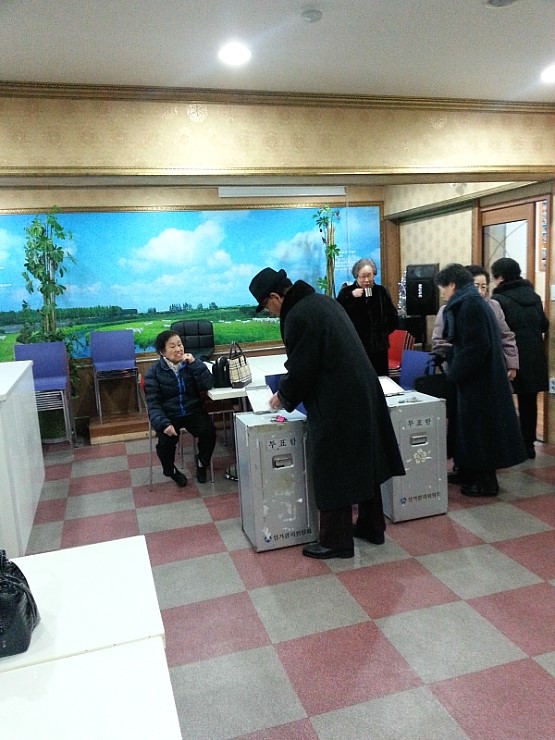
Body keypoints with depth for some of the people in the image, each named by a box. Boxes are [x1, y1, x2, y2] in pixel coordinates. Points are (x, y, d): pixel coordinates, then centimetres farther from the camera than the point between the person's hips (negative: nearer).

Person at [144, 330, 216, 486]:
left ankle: (202, 462, 8)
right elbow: (153, 403, -10)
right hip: (168, 415, -1)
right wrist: (164, 423, -26)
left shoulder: (190, 364, 2)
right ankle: (170, 470, 6)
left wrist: (195, 363, -19)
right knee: (166, 440, -27)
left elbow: (208, 385, -11)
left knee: (209, 432, -23)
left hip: (193, 411, 2)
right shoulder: (154, 372, -4)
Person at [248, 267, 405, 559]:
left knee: (332, 473, 3)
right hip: (363, 394, 10)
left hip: (336, 406, -10)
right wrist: (290, 389, 20)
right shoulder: (323, 301, 11)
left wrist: (283, 397, 3)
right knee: (364, 461, 18)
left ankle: (335, 541, 16)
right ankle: (371, 526, 33)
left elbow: (300, 370, -16)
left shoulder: (297, 316, -18)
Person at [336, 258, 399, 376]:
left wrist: (384, 331, 11)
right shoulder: (347, 292, 0)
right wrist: (351, 297, -19)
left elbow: (393, 316, 19)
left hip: (378, 347, 3)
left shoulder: (381, 291, 9)